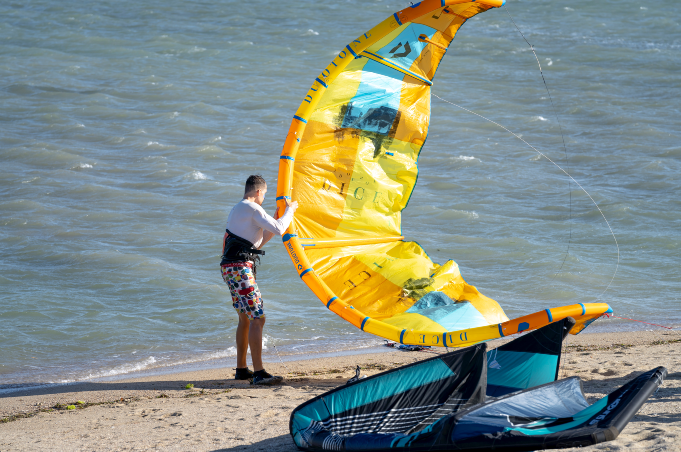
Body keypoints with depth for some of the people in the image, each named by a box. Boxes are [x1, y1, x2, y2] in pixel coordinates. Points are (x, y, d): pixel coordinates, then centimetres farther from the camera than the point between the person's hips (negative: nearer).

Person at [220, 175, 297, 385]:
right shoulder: (251, 208, -8)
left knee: (245, 318, 19)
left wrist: (273, 225, 25)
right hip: (240, 268, -10)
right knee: (257, 318, -12)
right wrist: (290, 210, 2)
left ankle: (241, 369, 24)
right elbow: (278, 229, -14)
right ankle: (259, 373, -16)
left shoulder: (236, 210, 22)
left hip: (230, 267, 10)